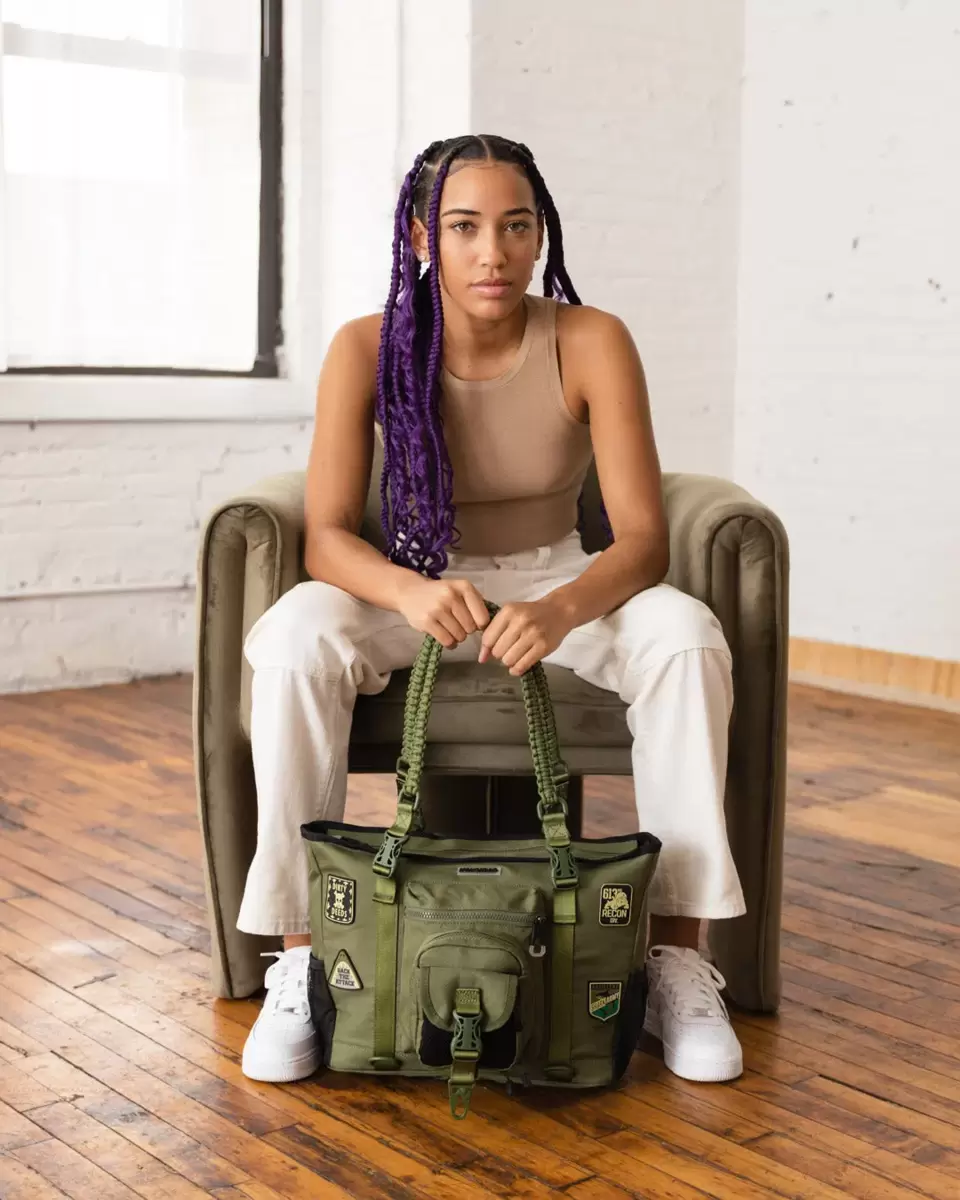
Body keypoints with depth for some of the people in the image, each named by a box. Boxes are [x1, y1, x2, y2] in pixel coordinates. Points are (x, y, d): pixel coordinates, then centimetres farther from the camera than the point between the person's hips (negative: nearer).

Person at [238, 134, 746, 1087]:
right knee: (298, 635, -32)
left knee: (686, 633, -31)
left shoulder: (591, 343, -14)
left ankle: (677, 957, -23)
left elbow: (643, 540, -18)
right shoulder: (368, 349, -12)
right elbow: (327, 537, -17)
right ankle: (301, 956, -24)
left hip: (559, 586, 0)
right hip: (413, 588, 0)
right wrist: (409, 590, -40)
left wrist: (561, 611, -40)